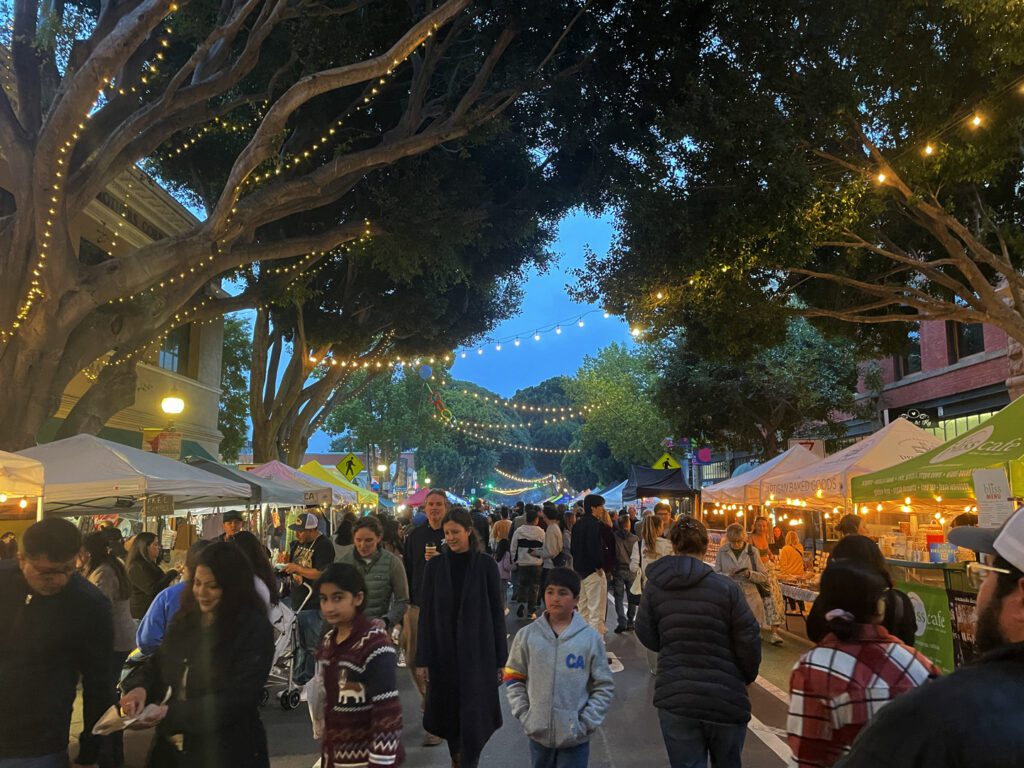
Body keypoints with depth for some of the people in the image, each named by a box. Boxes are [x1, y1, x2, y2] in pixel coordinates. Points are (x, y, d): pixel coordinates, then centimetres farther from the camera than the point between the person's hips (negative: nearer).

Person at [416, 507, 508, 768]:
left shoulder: (486, 565, -6)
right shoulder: (435, 565, -2)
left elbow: (496, 613, -3)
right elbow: (426, 614, 0)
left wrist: (500, 659, -2)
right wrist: (422, 659, -3)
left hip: (477, 651, -2)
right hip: (444, 650, 2)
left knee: (474, 713, -4)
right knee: (448, 710, 13)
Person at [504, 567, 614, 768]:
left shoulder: (590, 638, -7)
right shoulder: (527, 635, -3)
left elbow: (605, 687, -1)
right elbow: (513, 678, 6)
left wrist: (586, 723, -7)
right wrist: (523, 715, -3)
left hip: (575, 736, -2)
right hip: (538, 733, 2)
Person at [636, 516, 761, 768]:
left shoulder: (653, 586, -5)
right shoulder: (727, 587, -12)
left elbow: (648, 638, 2)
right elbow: (749, 641, -8)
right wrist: (747, 678, 11)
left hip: (675, 700, 0)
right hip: (726, 699, 0)